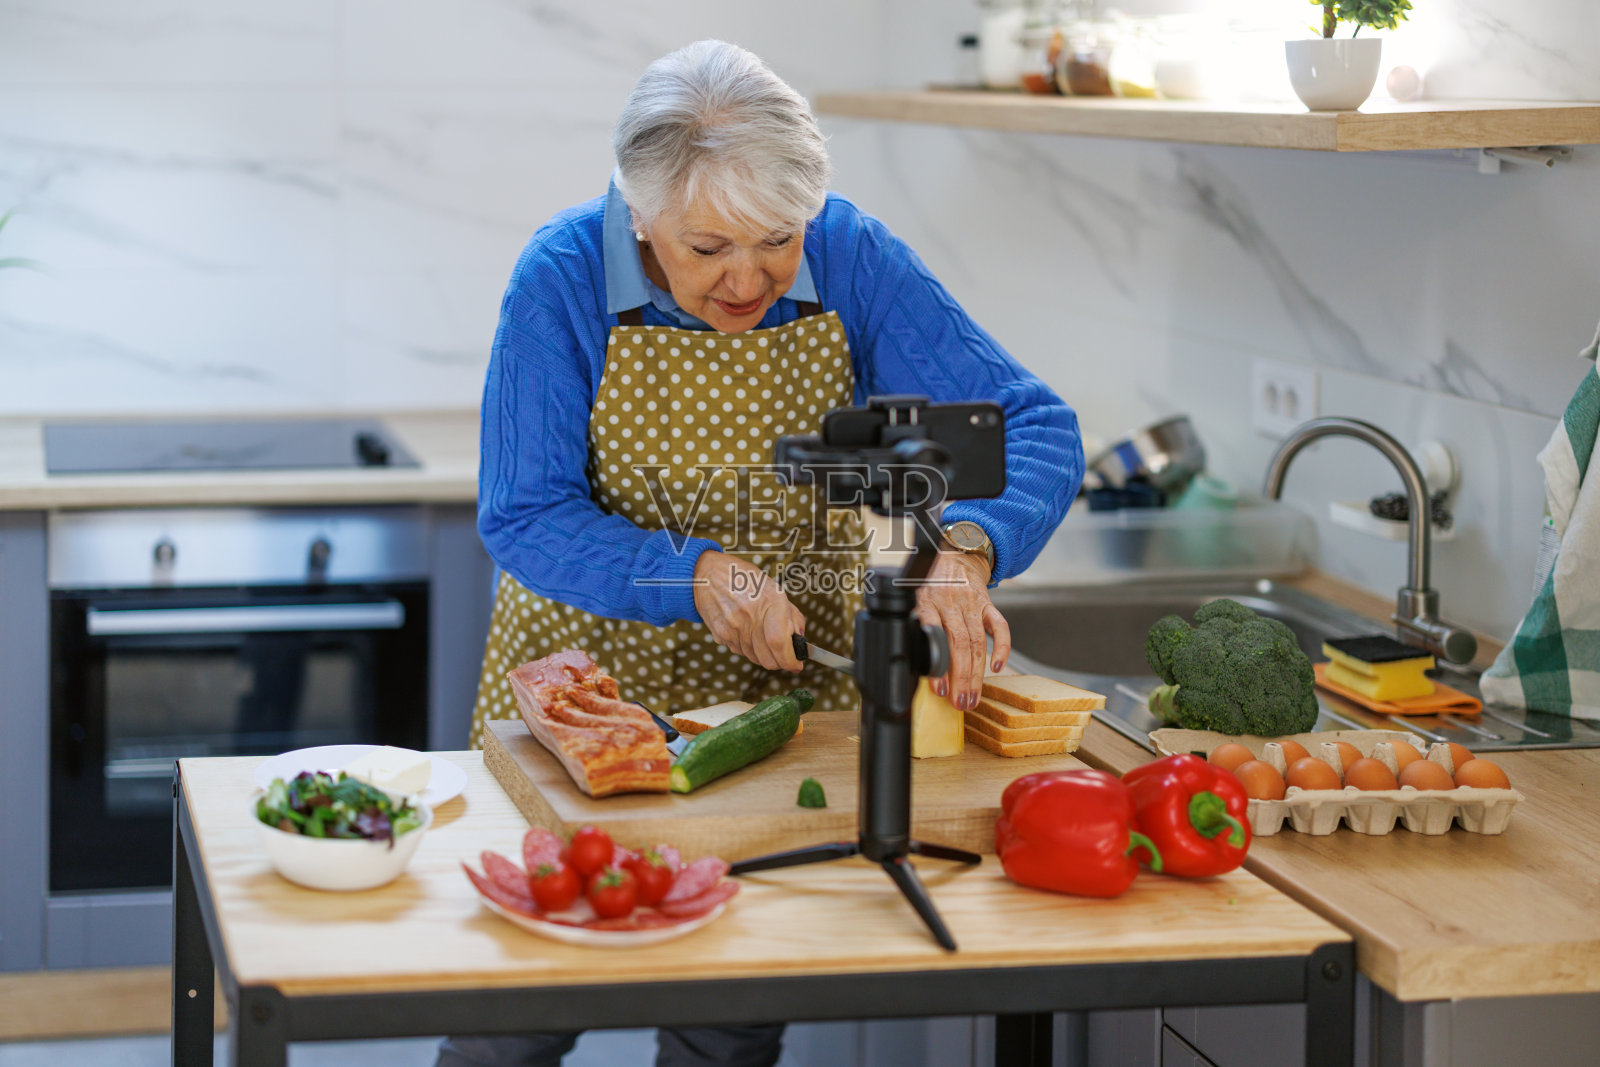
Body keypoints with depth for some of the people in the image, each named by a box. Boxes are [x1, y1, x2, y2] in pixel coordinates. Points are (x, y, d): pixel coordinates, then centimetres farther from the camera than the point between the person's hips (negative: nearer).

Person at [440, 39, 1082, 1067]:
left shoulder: (851, 259, -14)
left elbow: (1033, 426, -15)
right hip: (595, 666, -1)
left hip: (793, 685, 1)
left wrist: (964, 552, -35)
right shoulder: (565, 278, -17)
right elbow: (524, 519, -16)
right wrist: (699, 575, -31)